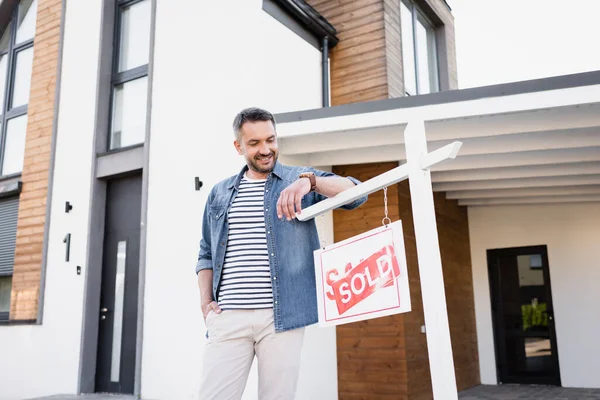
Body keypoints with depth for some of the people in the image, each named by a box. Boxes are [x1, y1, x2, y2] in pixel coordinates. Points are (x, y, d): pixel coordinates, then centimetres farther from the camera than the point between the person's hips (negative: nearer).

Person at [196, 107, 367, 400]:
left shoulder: (299, 180, 8)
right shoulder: (220, 193, 16)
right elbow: (206, 254, 20)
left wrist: (309, 180, -23)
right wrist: (205, 302, 5)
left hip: (282, 316, -2)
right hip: (227, 317, 2)